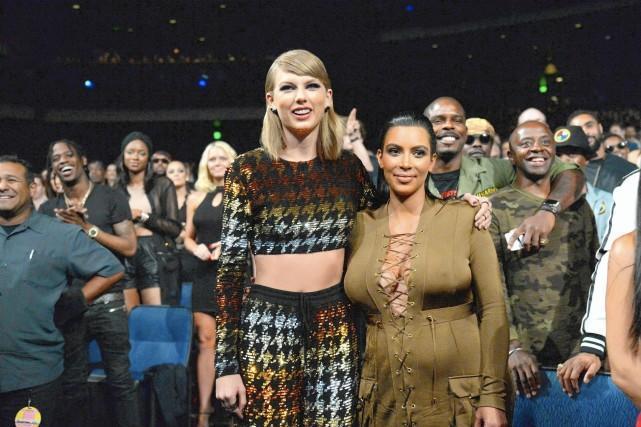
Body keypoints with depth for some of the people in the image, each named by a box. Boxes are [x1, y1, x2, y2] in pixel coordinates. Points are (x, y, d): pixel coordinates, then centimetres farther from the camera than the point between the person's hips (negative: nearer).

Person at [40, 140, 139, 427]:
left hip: (107, 302, -3)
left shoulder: (111, 198, -1)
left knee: (119, 378, 1)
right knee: (71, 381, 11)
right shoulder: (48, 209, 11)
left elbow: (129, 247, -7)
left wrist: (87, 227, -13)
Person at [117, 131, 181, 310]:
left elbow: (175, 228, -1)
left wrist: (143, 216, -7)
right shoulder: (117, 188, 11)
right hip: (124, 259, 2)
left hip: (155, 257, -2)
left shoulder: (162, 185, 5)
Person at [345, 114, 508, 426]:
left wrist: (493, 396, -10)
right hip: (383, 401, 2)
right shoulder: (361, 226, 4)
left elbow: (492, 310, -6)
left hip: (457, 399, -2)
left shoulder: (465, 219, -4)